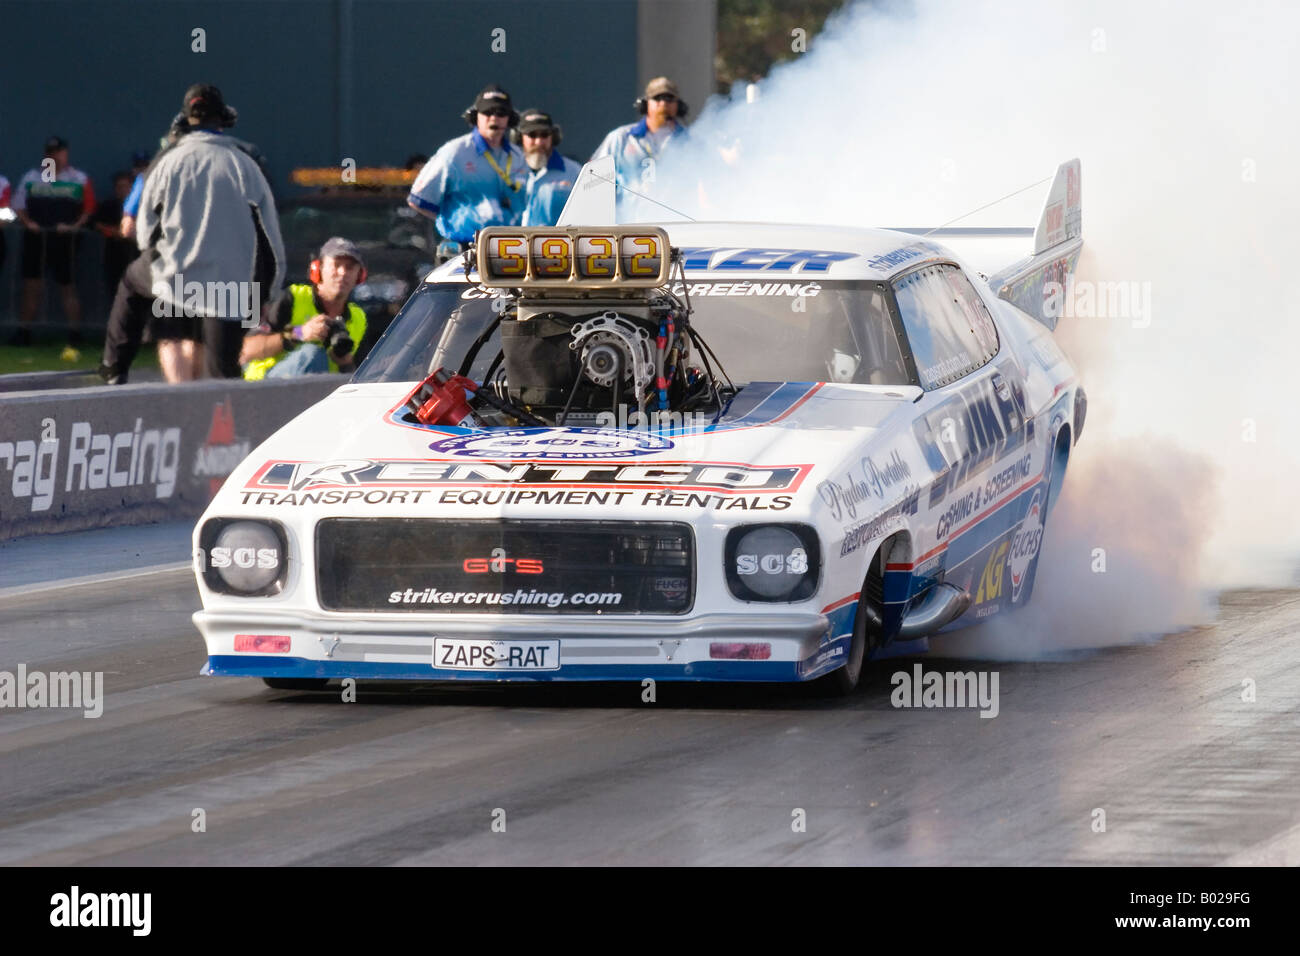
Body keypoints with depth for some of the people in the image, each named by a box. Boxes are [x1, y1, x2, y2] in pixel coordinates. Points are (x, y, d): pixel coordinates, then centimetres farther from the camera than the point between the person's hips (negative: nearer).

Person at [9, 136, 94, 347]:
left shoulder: (79, 179, 3)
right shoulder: (31, 177, 11)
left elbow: (89, 207, 3)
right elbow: (18, 204, 12)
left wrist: (75, 226, -11)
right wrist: (28, 222, -5)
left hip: (64, 240, -3)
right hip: (35, 238, 3)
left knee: (67, 286, -2)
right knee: (31, 284, 3)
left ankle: (75, 331, 2)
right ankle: (24, 330, 9)